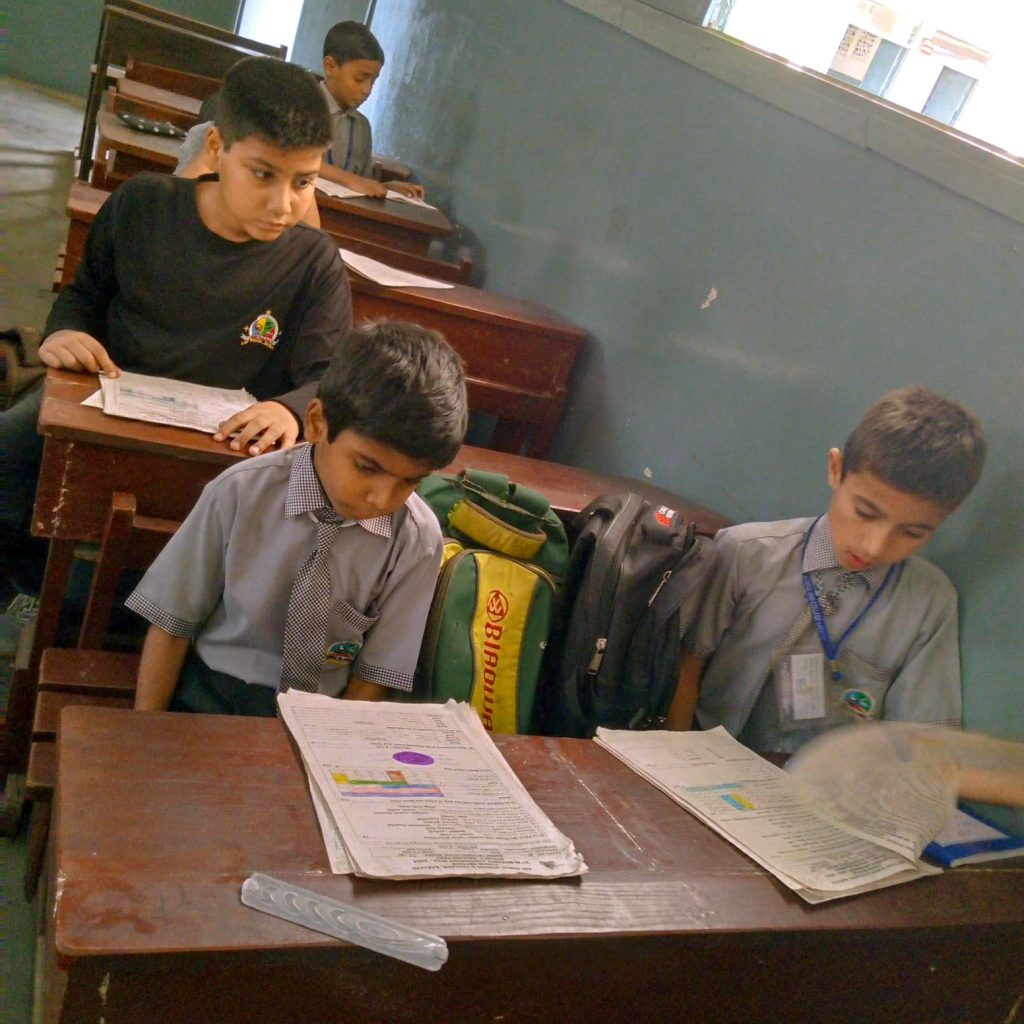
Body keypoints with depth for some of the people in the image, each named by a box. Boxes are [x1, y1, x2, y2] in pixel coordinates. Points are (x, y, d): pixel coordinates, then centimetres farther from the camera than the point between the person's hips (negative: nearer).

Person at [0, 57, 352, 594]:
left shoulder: (315, 264, -7)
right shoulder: (142, 203, -1)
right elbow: (86, 293, 14)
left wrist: (291, 410, -32)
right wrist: (64, 330, -9)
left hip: (222, 444, -2)